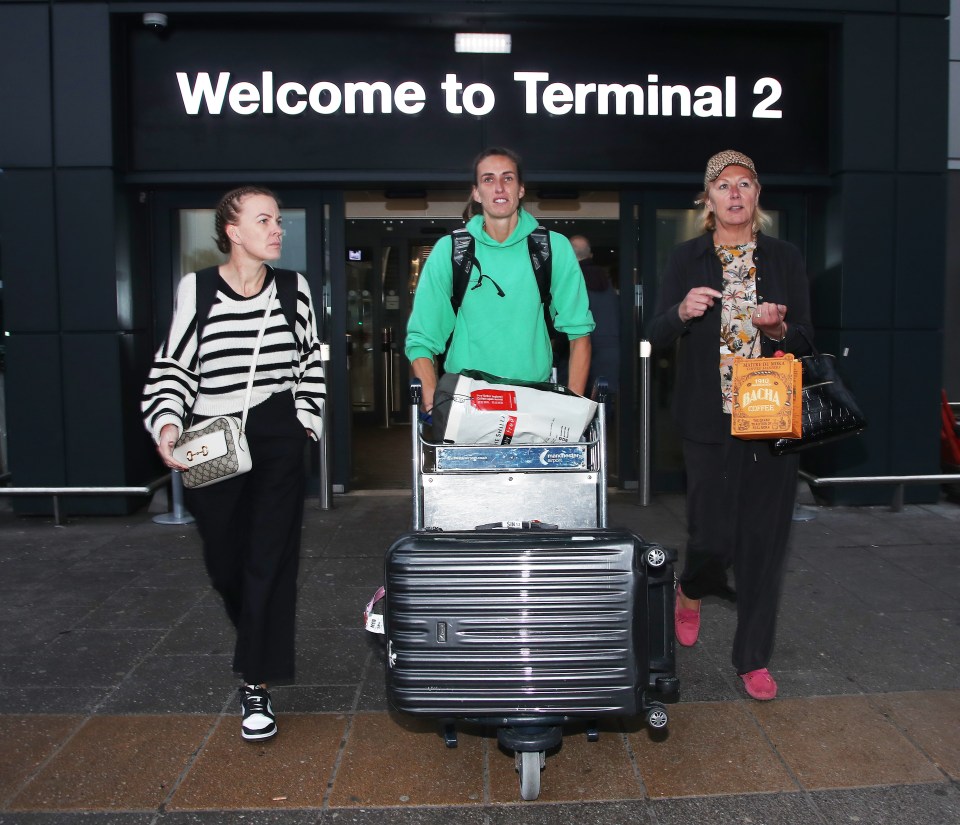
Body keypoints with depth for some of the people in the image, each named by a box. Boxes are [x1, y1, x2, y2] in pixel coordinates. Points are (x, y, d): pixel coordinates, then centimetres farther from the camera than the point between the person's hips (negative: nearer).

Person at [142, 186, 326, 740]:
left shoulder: (294, 288, 4)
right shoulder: (196, 289, -2)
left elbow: (311, 360, 13)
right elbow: (174, 365, -1)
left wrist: (306, 418, 5)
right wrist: (167, 424, -14)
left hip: (278, 441, 0)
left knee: (270, 558, -4)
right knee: (224, 558, 11)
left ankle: (257, 685, 6)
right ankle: (259, 642, 42)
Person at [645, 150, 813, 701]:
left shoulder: (785, 258, 7)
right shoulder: (687, 259, 5)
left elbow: (806, 340, 8)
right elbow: (656, 338, 3)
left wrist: (778, 329, -14)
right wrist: (682, 312, -18)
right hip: (710, 421, -1)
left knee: (763, 537, 3)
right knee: (713, 535, -3)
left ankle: (754, 659, 19)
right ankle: (691, 591, 35)